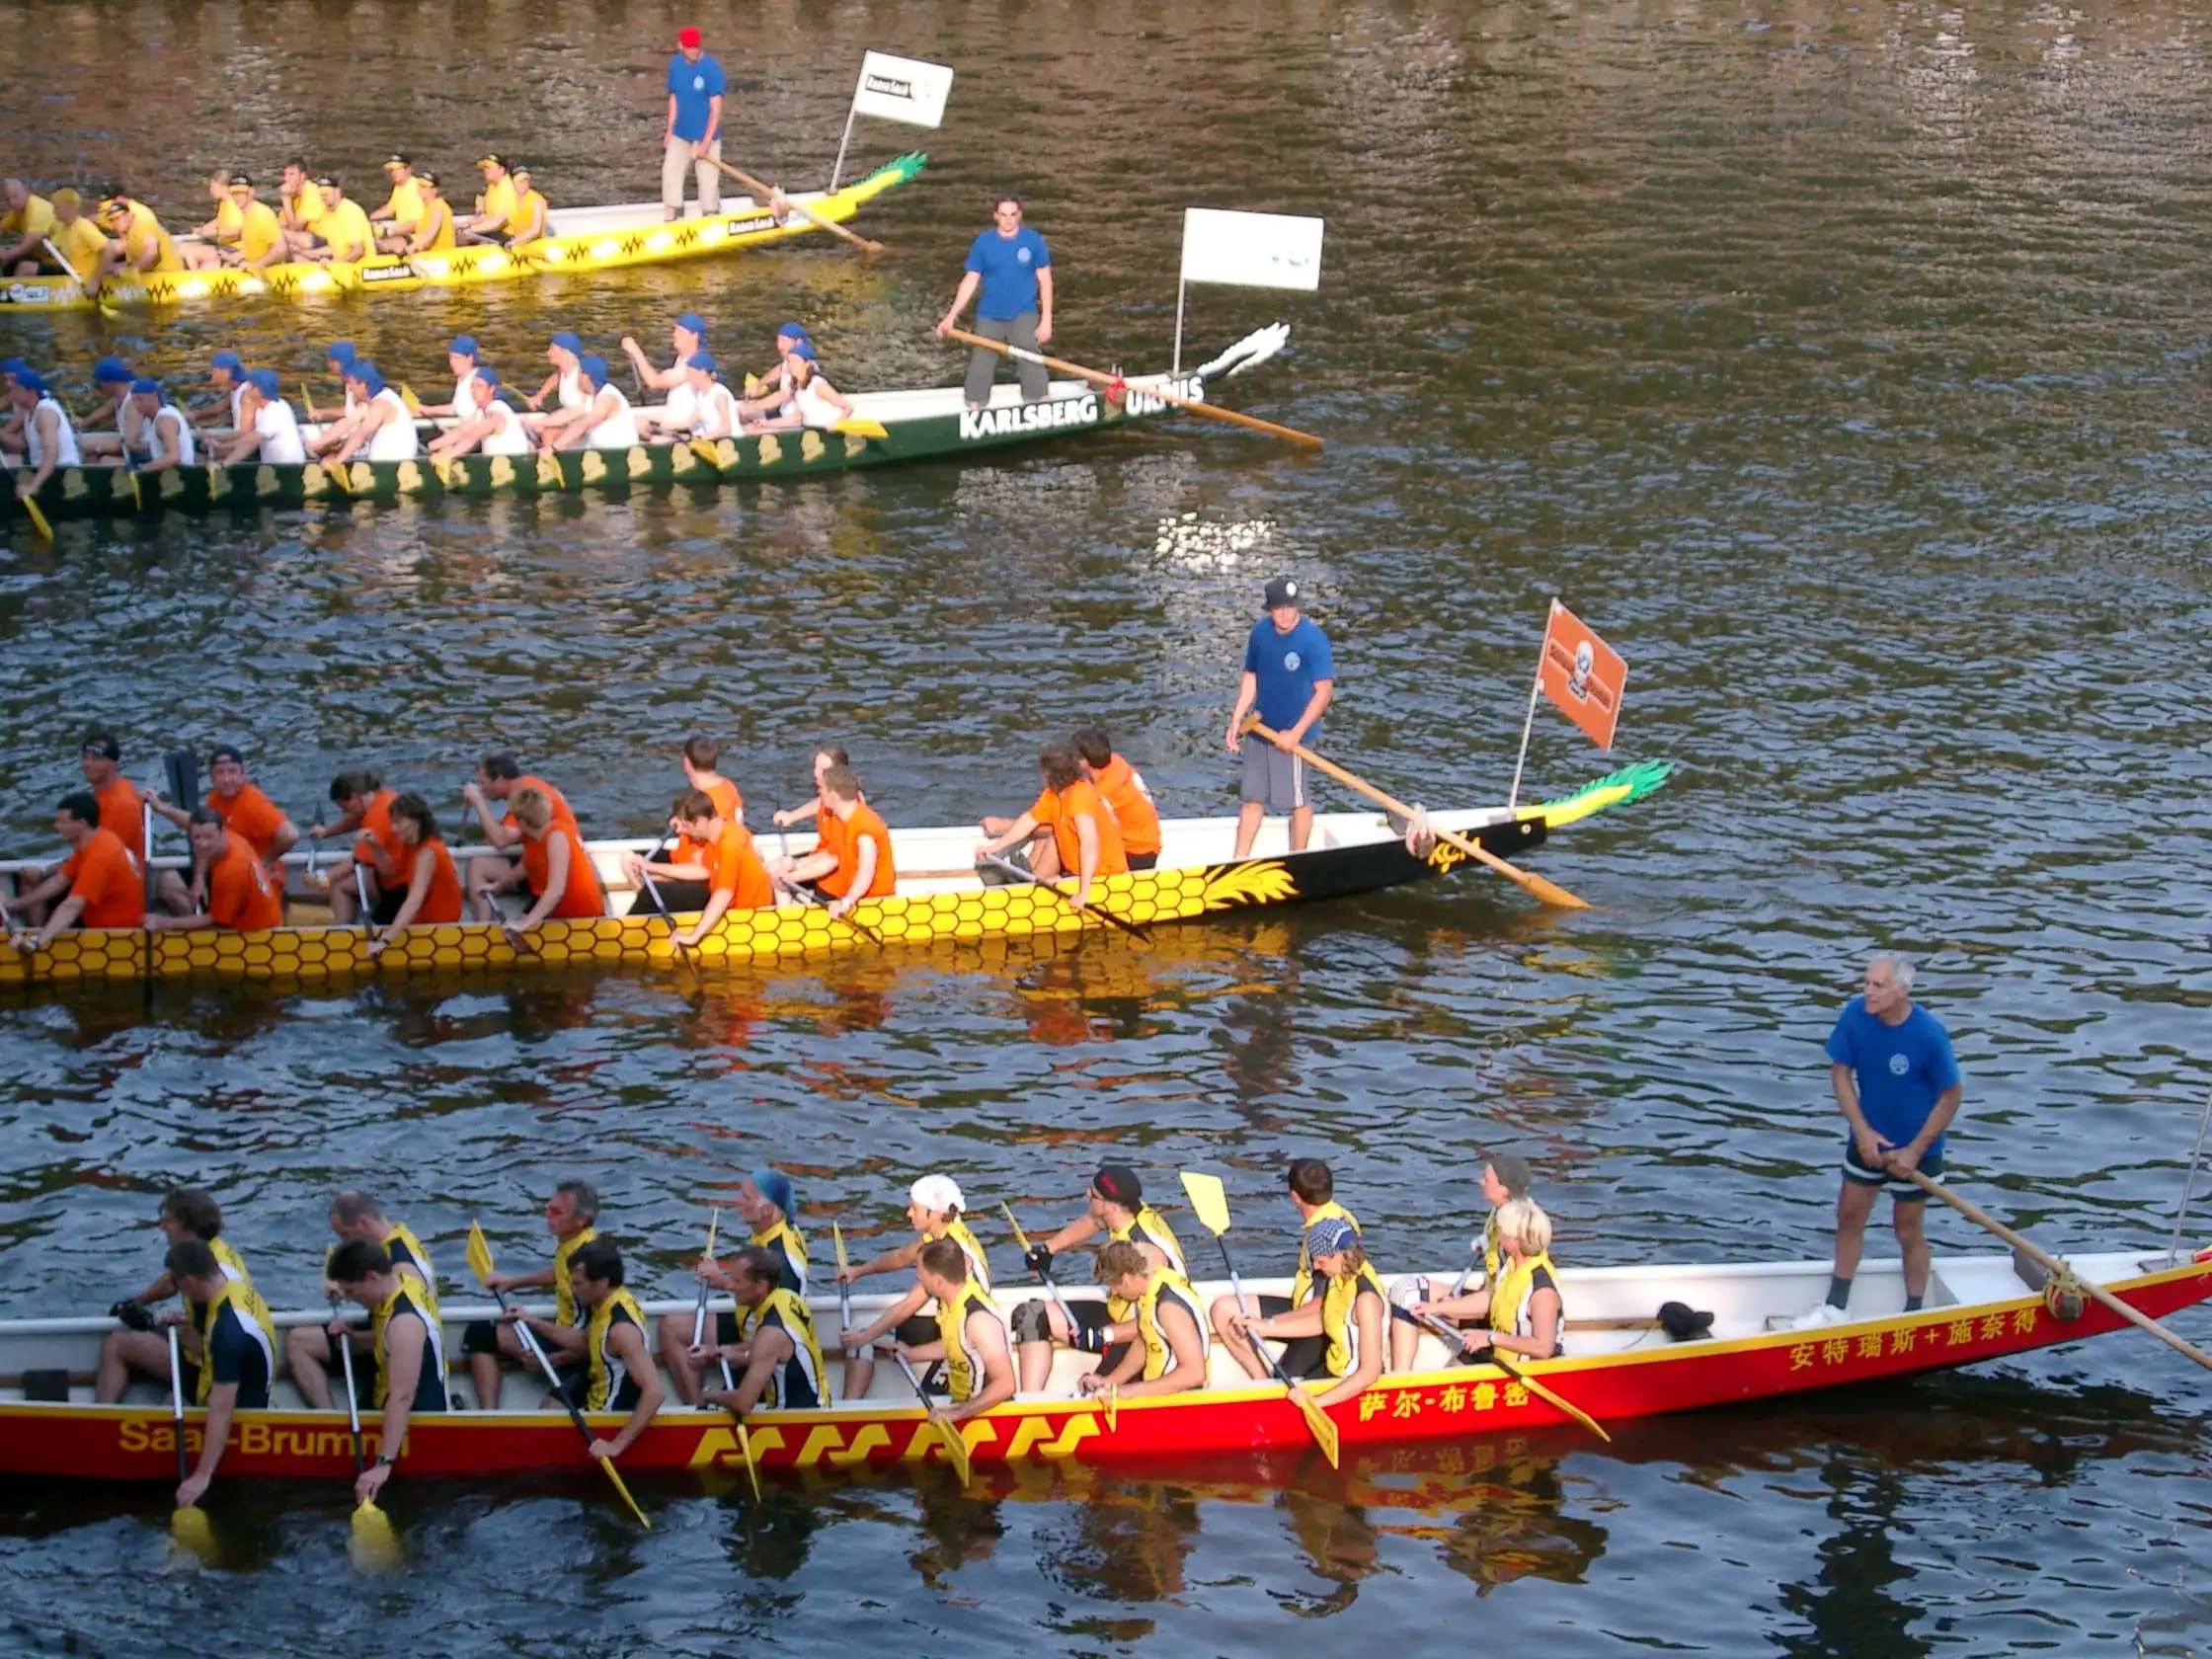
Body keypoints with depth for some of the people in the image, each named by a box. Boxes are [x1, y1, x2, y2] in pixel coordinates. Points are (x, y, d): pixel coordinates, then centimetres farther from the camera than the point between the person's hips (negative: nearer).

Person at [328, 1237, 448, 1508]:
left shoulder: (405, 1322, -33)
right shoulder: (398, 1278, -4)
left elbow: (402, 1398, -40)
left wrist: (383, 1464, -45)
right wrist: (352, 1336, -6)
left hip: (418, 1416, -9)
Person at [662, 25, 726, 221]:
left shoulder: (711, 68, -18)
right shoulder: (676, 65, -2)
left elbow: (716, 108, -17)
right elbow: (674, 98, 8)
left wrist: (706, 141, -19)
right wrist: (669, 131, 7)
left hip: (705, 135, -5)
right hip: (680, 134, 5)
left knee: (708, 180, -1)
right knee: (669, 173, 9)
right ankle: (671, 219, 21)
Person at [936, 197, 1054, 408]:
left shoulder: (1033, 241, -6)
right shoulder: (983, 243, -4)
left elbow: (1045, 281, -1)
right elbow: (970, 281, -1)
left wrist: (1046, 319, -5)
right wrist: (951, 316, -7)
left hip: (1024, 315, -1)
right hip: (989, 316, 1)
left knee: (1032, 365, -2)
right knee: (980, 367, 5)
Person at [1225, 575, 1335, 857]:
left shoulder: (1313, 640, -19)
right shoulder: (1260, 632, -1)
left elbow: (1324, 691, -18)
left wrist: (1296, 733, -19)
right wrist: (1237, 720, 5)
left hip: (1291, 735, -6)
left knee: (1297, 800, 7)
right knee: (1253, 797, 14)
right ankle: (1240, 859, 24)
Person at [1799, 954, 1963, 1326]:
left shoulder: (1929, 1034, -26)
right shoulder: (1855, 1015, -17)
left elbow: (1952, 1095, -16)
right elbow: (1840, 1072, -5)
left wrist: (1915, 1151, -15)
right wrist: (1862, 1131, -13)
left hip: (1914, 1147, -4)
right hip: (1867, 1138, 4)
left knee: (1909, 1231, 9)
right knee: (1849, 1216, 14)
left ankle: (1913, 1316, 26)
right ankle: (1836, 1307, 30)